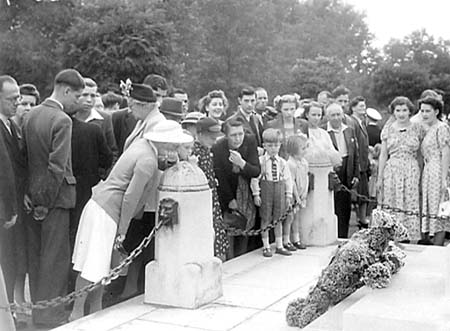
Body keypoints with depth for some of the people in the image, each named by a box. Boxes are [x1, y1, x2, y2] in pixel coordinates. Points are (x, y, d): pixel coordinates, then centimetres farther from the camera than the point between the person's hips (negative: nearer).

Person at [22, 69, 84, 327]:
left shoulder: (31, 115, 9)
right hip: (54, 195, -8)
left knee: (36, 256, 16)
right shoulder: (62, 121, -16)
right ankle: (51, 315, 9)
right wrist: (46, 203, -13)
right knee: (56, 257, 2)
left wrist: (26, 192, 5)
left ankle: (38, 308, 28)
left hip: (33, 195, 8)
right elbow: (57, 166, -20)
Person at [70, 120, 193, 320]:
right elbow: (130, 198, -19)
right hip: (105, 211, -10)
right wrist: (122, 232, -12)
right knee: (93, 265, -2)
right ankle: (77, 313, 7)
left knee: (102, 266, 15)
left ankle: (96, 310, 24)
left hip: (100, 204, 10)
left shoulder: (143, 144, 8)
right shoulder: (148, 161, -20)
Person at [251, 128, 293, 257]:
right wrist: (256, 194, -9)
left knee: (278, 218, 9)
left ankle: (280, 245, 19)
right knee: (266, 219, 3)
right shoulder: (260, 161, -6)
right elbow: (254, 178, -6)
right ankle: (266, 246, 11)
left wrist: (288, 195, 5)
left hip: (279, 190, 3)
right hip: (266, 190, -3)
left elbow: (288, 179, 8)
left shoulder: (282, 162, 4)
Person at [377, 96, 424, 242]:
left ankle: (412, 239, 5)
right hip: (391, 171, 1)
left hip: (412, 171, -1)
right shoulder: (387, 130, 7)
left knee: (411, 206, -2)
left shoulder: (418, 128, 5)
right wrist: (379, 178, 5)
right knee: (392, 207, -1)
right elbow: (383, 155, 8)